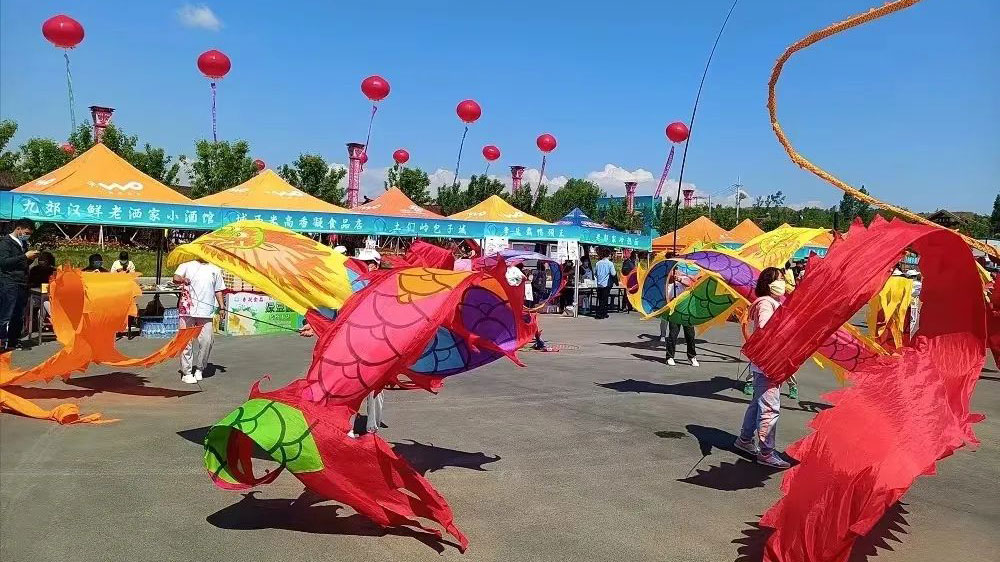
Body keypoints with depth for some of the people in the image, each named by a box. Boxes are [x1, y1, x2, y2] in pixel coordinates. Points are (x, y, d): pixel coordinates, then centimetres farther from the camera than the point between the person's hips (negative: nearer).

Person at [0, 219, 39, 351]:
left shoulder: (23, 243, 21)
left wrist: (31, 258, 9)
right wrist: (25, 256, -15)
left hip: (22, 285, 7)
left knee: (19, 317, 6)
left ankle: (13, 343, 11)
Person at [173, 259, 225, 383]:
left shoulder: (215, 270, 17)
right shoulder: (187, 266, 8)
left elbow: (218, 290, 22)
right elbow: (175, 278, -9)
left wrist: (221, 305, 10)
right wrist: (182, 279, -32)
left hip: (206, 312, 2)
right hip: (188, 311, -2)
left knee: (207, 341, -1)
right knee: (187, 342, -1)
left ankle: (199, 369, 18)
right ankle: (186, 372, 8)